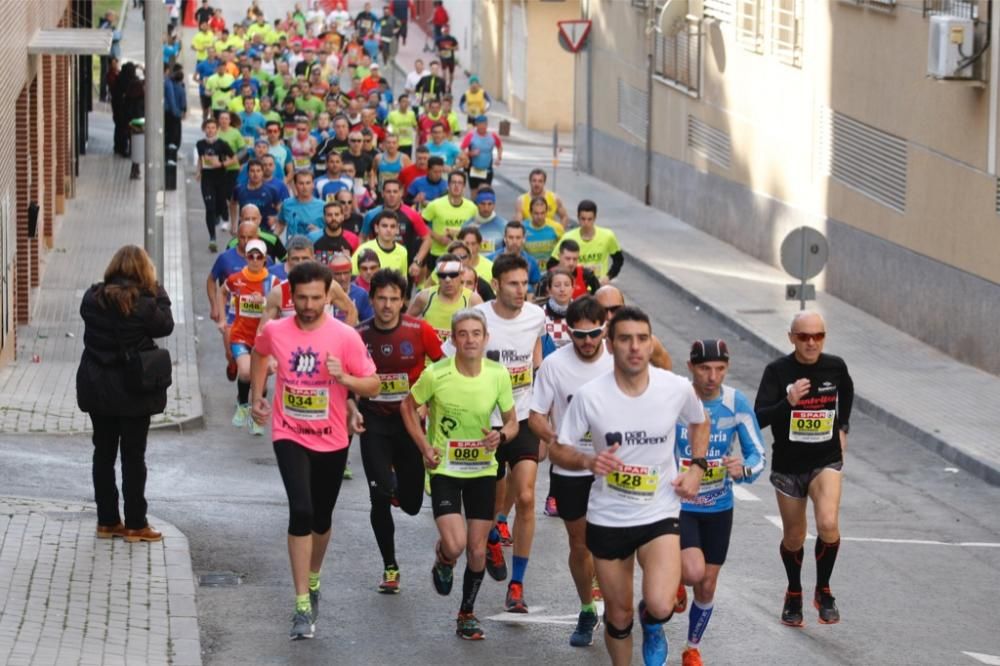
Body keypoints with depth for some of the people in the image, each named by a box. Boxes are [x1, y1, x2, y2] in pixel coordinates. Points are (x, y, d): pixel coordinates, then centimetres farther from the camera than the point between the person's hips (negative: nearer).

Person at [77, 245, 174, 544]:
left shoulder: (92, 298, -5)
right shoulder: (143, 304, -18)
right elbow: (165, 325, -5)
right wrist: (157, 290, 2)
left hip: (96, 386, 4)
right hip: (133, 389, -4)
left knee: (103, 452, 13)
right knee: (133, 456, 4)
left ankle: (107, 521, 17)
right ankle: (135, 524, 9)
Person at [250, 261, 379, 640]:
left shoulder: (345, 336, -12)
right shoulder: (274, 332, -6)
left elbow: (373, 386, -8)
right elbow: (259, 354, 19)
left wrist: (344, 378, -25)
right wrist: (257, 397, 16)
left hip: (331, 441, 1)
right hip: (290, 437, -1)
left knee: (321, 519, 15)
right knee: (301, 511, -19)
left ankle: (313, 580, 45)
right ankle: (303, 606, -18)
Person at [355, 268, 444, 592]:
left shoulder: (420, 331, -9)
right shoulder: (359, 335, -5)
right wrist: (352, 410, -9)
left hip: (410, 420, 0)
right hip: (374, 422, 0)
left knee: (411, 503, 6)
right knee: (380, 497, -10)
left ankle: (399, 487, 46)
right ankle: (389, 567, 6)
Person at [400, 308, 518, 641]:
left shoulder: (498, 375, -9)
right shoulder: (436, 374, -16)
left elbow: (512, 422, 3)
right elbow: (408, 406, 2)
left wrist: (501, 435, -20)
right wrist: (425, 447, -7)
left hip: (483, 469, 3)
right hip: (445, 468, -3)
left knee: (477, 550, 7)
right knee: (455, 544, -18)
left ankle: (467, 613, 28)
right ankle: (443, 560, 20)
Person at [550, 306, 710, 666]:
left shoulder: (678, 389, -10)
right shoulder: (590, 395, -13)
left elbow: (700, 422, 14)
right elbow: (558, 450, -3)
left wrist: (697, 467, -1)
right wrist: (588, 461, -24)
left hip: (659, 514, -1)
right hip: (607, 518, 1)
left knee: (660, 606, -21)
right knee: (618, 616, 11)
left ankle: (652, 624, 17)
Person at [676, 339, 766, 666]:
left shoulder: (737, 404, -11)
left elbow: (758, 455, -8)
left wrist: (744, 469, -29)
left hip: (719, 507, 2)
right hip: (678, 504, -2)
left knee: (706, 588, 9)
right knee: (694, 572, -24)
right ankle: (676, 578, 13)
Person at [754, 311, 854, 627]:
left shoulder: (835, 367, -5)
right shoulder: (778, 371, -13)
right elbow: (759, 418, -19)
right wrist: (788, 402, -34)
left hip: (826, 461, 0)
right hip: (788, 465, 0)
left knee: (828, 525, -22)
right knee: (793, 537, 13)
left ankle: (823, 591, 0)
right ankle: (794, 595, 39)